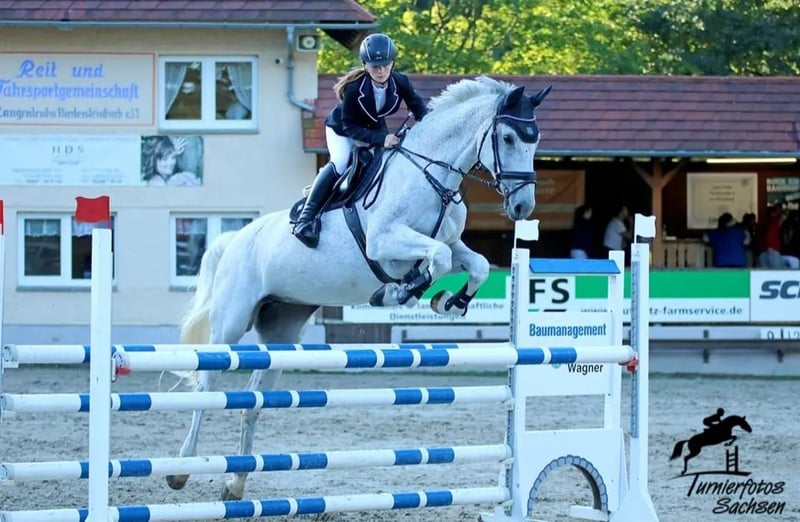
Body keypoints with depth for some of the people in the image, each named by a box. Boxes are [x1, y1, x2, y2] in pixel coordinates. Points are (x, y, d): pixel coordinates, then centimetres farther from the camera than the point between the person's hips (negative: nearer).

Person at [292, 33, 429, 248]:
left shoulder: (400, 83, -24)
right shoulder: (354, 88, -35)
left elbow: (417, 106, -5)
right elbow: (349, 127, -32)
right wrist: (380, 139, -44)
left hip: (376, 129, 6)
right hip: (341, 129, -6)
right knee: (340, 164, -29)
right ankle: (306, 217, -33)